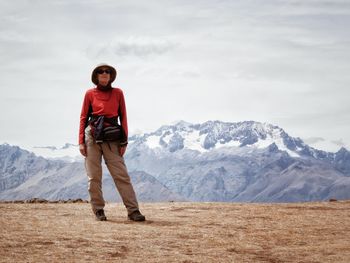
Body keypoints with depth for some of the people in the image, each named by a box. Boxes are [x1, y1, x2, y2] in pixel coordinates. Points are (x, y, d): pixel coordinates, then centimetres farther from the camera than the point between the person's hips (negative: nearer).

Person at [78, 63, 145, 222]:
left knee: (122, 175, -5)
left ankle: (133, 210, -6)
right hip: (92, 136, 0)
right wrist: (81, 141, 0)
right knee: (94, 177, 1)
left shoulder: (118, 93, 8)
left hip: (112, 138, 0)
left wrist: (124, 141, 1)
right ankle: (98, 210, 11)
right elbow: (83, 118, 7)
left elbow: (123, 117, 8)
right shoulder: (90, 94, 6)